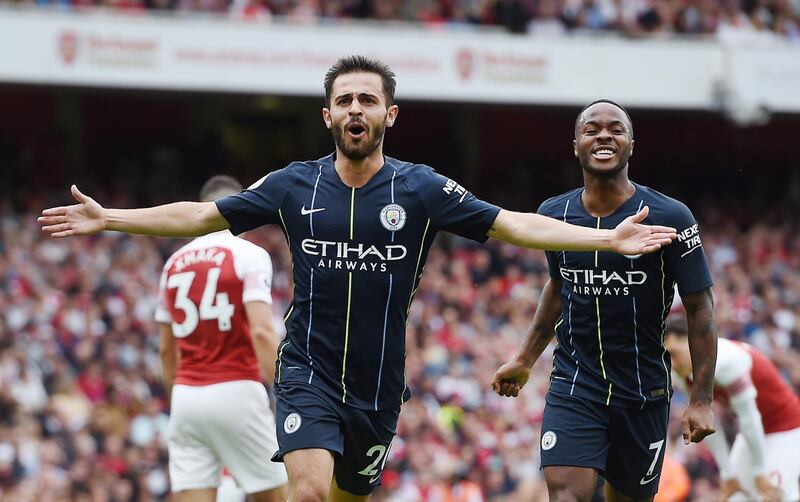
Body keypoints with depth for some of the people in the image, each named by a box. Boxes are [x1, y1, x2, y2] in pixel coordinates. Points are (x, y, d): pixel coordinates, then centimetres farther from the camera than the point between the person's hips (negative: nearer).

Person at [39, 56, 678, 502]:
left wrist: (608, 238, -14)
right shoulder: (294, 185, 1)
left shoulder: (422, 188, -2)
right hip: (308, 372, -1)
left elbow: (514, 225, -5)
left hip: (379, 384, 1)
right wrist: (109, 219, 5)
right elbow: (202, 216, 8)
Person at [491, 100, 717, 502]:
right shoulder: (554, 214, 1)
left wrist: (701, 401, -11)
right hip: (573, 388, 1)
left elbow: (700, 309, -6)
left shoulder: (670, 218, -10)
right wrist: (524, 360, 20)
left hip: (644, 391, -1)